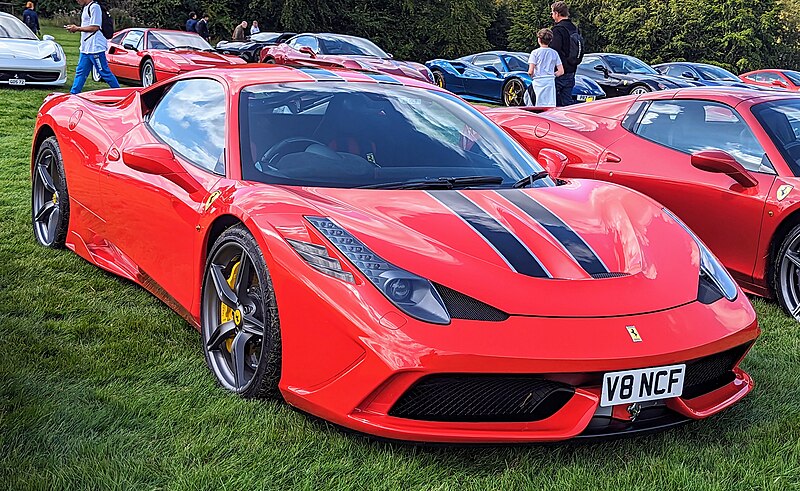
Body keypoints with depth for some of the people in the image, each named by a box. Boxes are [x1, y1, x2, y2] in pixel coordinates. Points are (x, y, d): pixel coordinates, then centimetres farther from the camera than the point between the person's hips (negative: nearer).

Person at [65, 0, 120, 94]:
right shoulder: (85, 8, 18)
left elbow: (95, 27, -19)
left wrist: (77, 29, -11)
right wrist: (75, 28, 7)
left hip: (96, 47, -10)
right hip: (85, 48, 10)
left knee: (104, 72, -6)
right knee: (80, 71, 11)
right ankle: (73, 94, 14)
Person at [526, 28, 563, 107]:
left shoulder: (535, 52, -2)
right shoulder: (554, 53, 8)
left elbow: (530, 71, -7)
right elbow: (561, 71, 5)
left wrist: (532, 75, 14)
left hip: (538, 83, -3)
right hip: (550, 82, 3)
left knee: (540, 107, -3)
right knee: (551, 107, 2)